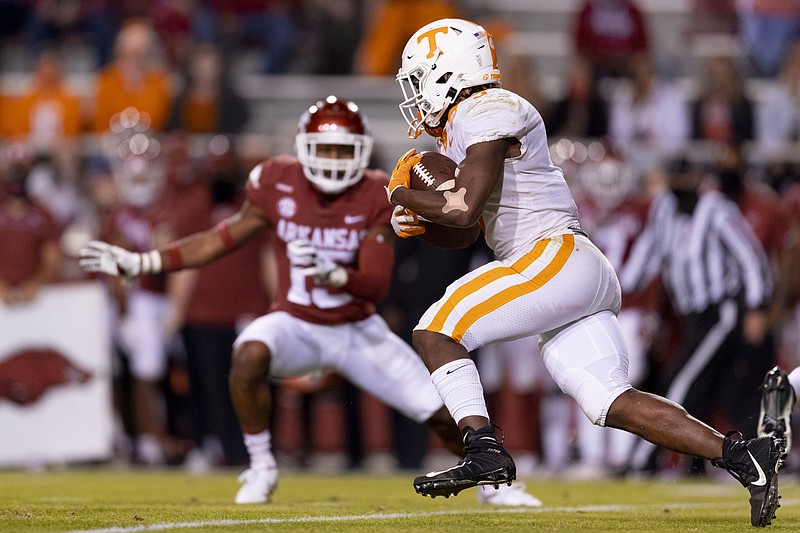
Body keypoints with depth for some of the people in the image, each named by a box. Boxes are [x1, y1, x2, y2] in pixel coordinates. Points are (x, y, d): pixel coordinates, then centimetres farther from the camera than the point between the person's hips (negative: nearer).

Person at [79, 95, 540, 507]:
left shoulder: (376, 197, -15)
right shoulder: (278, 183, -11)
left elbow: (377, 285, -19)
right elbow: (224, 239, 0)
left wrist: (330, 274, -40)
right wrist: (139, 263, -3)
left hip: (358, 331, 0)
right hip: (296, 324, 0)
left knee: (442, 415, -5)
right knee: (250, 354, -35)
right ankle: (261, 468, -13)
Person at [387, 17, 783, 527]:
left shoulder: (485, 111, -7)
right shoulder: (461, 130, 24)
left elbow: (464, 209, -17)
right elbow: (466, 231, 32)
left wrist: (403, 196, -1)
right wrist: (417, 222, 13)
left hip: (558, 256, -10)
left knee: (436, 332, -11)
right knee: (613, 403, 2)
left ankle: (485, 452, -17)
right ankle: (744, 457, -3)